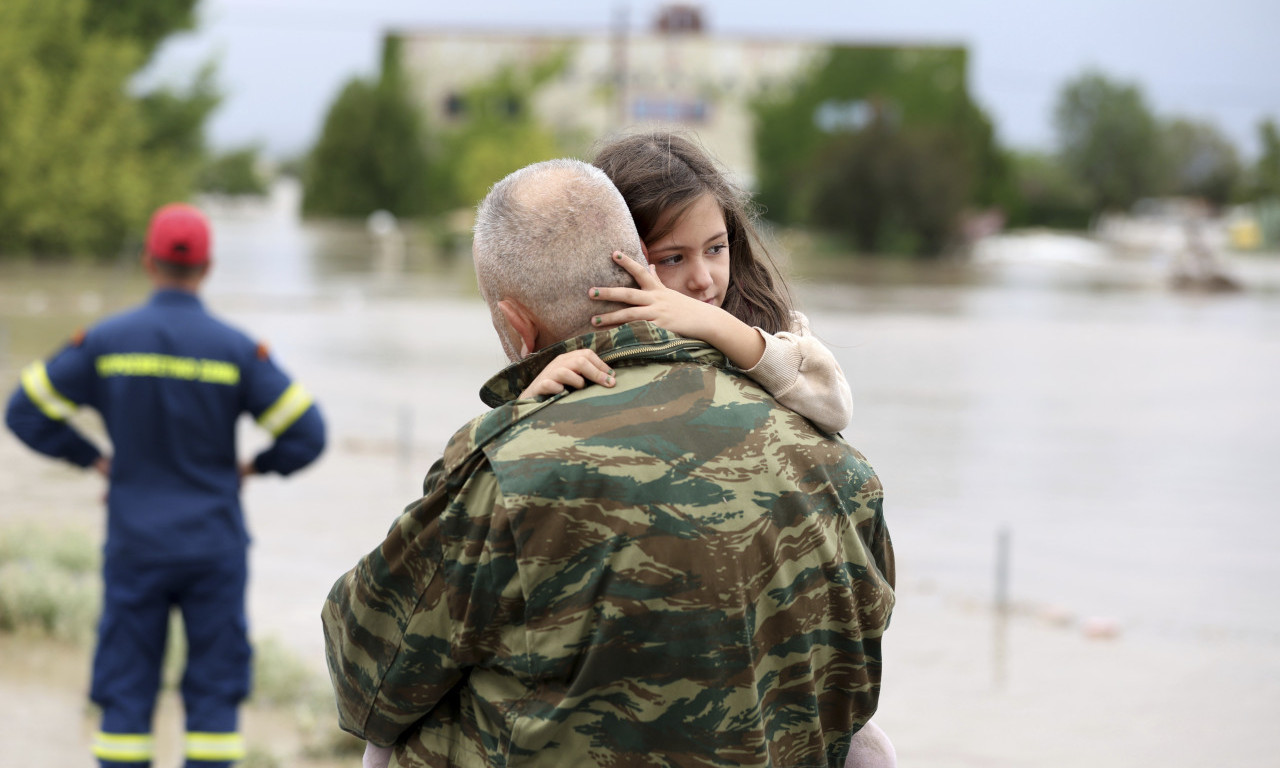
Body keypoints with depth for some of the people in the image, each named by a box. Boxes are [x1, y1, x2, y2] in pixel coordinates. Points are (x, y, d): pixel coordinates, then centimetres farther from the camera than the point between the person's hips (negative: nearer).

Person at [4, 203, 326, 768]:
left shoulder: (106, 340, -4)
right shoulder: (236, 349, -7)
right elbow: (306, 434, -9)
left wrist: (96, 461, 10)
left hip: (135, 546, 1)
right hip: (215, 546, -1)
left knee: (126, 696, 6)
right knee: (215, 694, 5)